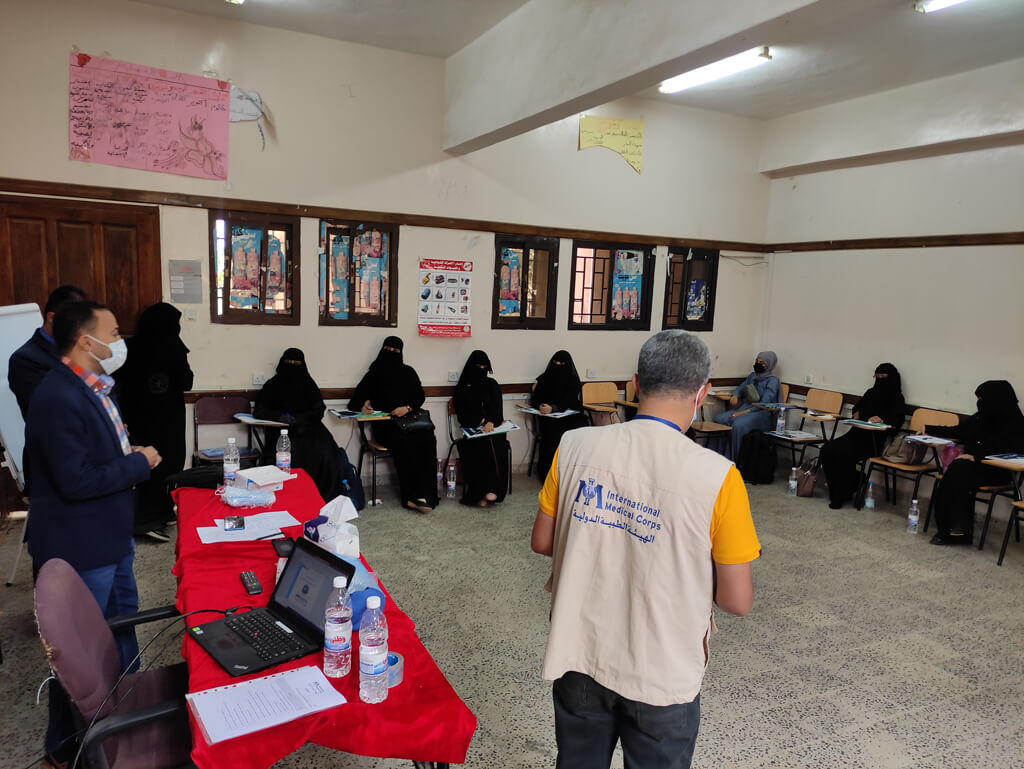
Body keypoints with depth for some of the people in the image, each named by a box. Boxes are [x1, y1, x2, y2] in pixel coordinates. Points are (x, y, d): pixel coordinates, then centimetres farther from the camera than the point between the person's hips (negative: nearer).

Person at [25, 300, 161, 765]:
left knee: (122, 621, 24)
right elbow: (76, 481, -29)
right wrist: (139, 463, -19)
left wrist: (130, 454, 3)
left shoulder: (93, 387, 5)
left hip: (110, 536, 10)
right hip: (79, 548, -10)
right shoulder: (57, 398, -26)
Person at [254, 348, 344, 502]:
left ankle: (324, 498, -18)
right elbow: (258, 411, 2)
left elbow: (319, 410, 7)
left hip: (308, 429, 1)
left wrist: (298, 418, -11)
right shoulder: (273, 385, 11)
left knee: (326, 453, -29)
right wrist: (280, 416, -16)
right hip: (282, 432, -1)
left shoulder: (308, 384, 15)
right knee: (294, 454, -34)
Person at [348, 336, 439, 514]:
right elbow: (354, 401, 8)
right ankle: (410, 496, -28)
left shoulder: (408, 372, 17)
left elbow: (420, 397, 9)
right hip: (384, 424, -2)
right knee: (404, 443, -34)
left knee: (427, 439, -30)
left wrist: (407, 408, -11)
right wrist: (362, 406, -15)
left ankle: (422, 495, -34)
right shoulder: (373, 375, 13)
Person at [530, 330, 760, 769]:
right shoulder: (716, 476, -21)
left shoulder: (575, 445, -13)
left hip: (579, 656, 3)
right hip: (662, 676, -2)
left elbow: (542, 542, -1)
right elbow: (737, 601, -14)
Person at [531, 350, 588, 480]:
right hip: (549, 419, 1)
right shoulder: (544, 379, 7)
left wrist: (552, 408, -31)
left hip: (570, 417, 0)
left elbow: (568, 402, -12)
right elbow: (534, 399, 4)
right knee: (553, 432, -30)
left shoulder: (573, 380, 1)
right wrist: (540, 406, -20)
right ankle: (549, 473, -21)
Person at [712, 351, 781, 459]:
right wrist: (735, 396, 0)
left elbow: (765, 403, -14)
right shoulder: (752, 375, 17)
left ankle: (734, 459, -25)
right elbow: (740, 388, 26)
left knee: (738, 424, -36)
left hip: (762, 412, -7)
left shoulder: (773, 380, -4)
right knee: (720, 419, -20)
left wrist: (746, 412, -24)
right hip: (745, 406, 7)